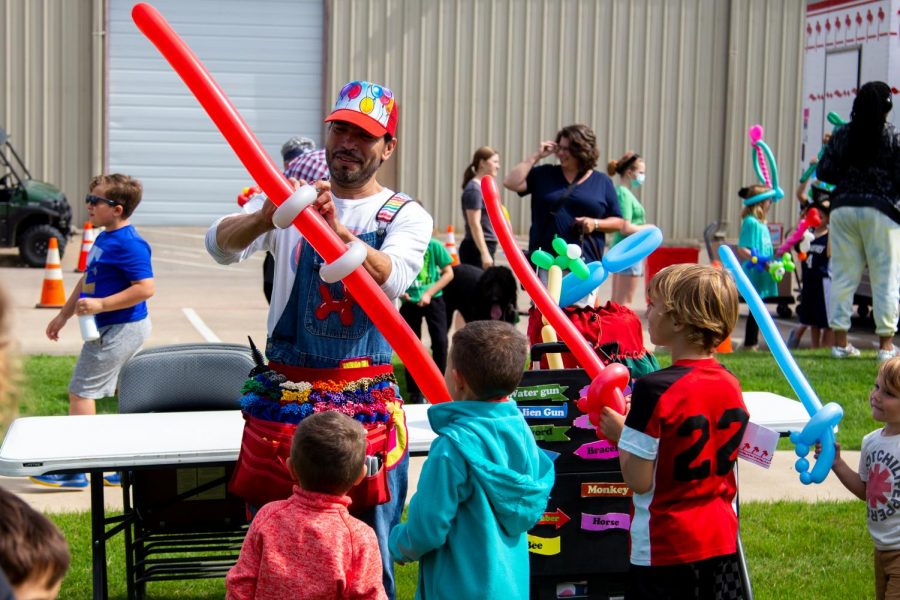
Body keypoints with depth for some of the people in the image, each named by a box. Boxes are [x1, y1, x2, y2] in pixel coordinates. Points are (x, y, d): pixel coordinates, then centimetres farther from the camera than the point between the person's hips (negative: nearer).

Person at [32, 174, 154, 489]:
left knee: (81, 391, -6)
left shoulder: (128, 244, -19)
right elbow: (88, 280, 23)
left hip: (119, 329, -10)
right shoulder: (104, 238, 12)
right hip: (114, 329, 10)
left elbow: (145, 288, -25)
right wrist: (64, 314, 26)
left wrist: (101, 304, -27)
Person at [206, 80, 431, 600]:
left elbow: (394, 279, -19)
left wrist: (338, 232, -37)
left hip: (366, 396, -1)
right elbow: (221, 246, -12)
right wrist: (263, 219, -34)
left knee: (368, 537, 3)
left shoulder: (406, 216, 3)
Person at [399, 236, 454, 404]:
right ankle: (415, 393, 15)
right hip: (409, 301, 1)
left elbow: (448, 273, -5)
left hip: (433, 300, -1)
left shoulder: (433, 245, -10)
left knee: (440, 342, -7)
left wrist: (429, 293, -13)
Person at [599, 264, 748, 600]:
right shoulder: (731, 386, 1)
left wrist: (620, 433, -1)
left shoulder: (655, 389, -20)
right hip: (723, 542, 7)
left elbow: (638, 480, -19)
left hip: (666, 547, -6)